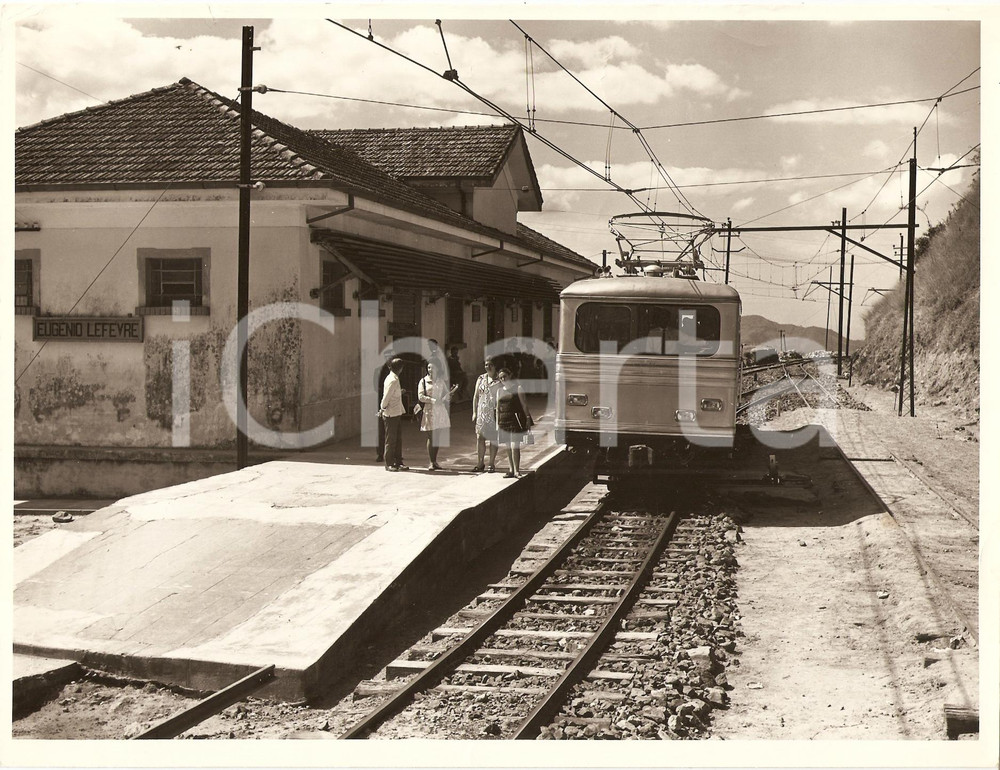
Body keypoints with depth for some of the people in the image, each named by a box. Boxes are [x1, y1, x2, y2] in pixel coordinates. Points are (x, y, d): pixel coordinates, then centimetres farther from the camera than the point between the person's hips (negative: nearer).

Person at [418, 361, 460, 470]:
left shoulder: (441, 381, 14)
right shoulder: (423, 381, 3)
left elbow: (445, 394, 14)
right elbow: (420, 396, -7)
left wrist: (451, 392, -8)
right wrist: (433, 400, -16)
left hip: (440, 411, 4)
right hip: (429, 410, -4)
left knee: (437, 437, 4)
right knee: (431, 437, -5)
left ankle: (435, 461, 10)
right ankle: (431, 462, -2)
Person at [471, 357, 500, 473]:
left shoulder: (499, 380, -1)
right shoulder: (481, 379, 10)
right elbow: (475, 396, 12)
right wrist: (474, 412, 6)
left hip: (494, 412, -3)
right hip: (482, 412, 3)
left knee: (493, 438, 0)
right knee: (479, 437, -1)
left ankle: (491, 464, 9)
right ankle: (480, 463, 7)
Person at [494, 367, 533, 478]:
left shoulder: (517, 388, 0)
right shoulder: (500, 391, 13)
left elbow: (524, 404, -3)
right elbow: (498, 408, 16)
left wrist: (528, 418, -9)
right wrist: (497, 423, 12)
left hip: (516, 419, -5)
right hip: (504, 421, 5)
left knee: (515, 446, -10)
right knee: (508, 447, 8)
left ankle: (517, 471, -5)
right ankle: (511, 470, 15)